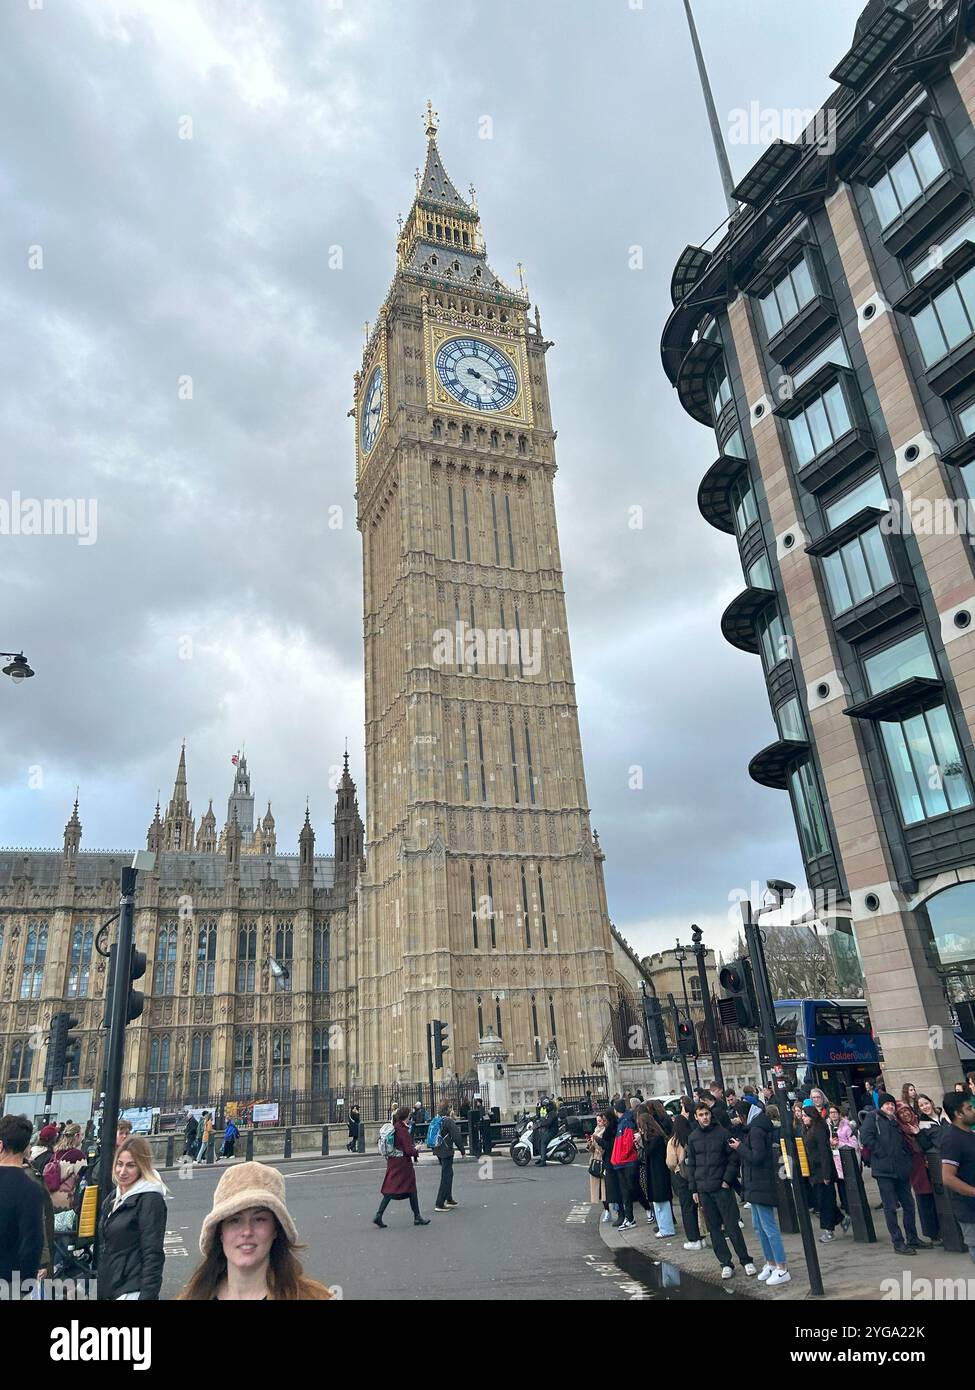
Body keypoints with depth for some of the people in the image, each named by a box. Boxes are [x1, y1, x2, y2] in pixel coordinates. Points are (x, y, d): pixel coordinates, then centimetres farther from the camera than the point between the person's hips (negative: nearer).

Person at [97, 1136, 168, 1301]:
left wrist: (148, 1296, -21)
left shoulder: (150, 1200, -14)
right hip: (107, 1290, 7)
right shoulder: (113, 1198, 10)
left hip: (132, 1291, -7)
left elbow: (153, 1255, -17)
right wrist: (100, 1289, 16)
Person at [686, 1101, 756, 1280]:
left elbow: (733, 1159, -3)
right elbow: (691, 1164, 11)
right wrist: (694, 1189, 7)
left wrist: (727, 1180, -11)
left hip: (722, 1187, -3)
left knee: (732, 1226, -1)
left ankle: (746, 1260, 12)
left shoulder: (722, 1133, -4)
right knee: (714, 1228, 6)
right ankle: (725, 1263, 16)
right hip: (703, 1190, 3)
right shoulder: (693, 1137, 6)